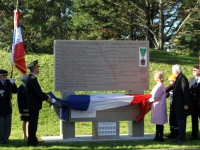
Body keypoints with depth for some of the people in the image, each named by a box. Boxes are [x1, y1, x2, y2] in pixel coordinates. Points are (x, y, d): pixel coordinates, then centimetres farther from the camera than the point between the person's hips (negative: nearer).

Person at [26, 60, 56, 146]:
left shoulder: (30, 78, 12)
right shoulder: (33, 79, -20)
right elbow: (38, 92, -22)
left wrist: (46, 98, 14)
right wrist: (49, 99, -15)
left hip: (33, 104, 10)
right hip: (34, 104, -10)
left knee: (33, 123, 15)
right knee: (33, 123, -4)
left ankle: (33, 140, 23)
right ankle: (32, 141, 1)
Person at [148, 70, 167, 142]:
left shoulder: (159, 86, -19)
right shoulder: (160, 85, 12)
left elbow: (154, 97, -19)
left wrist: (148, 100, -4)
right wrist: (150, 99, 11)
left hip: (158, 106, -10)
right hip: (158, 107, 10)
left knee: (159, 122, -2)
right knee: (158, 122, 14)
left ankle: (160, 137, 4)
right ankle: (157, 136, 21)